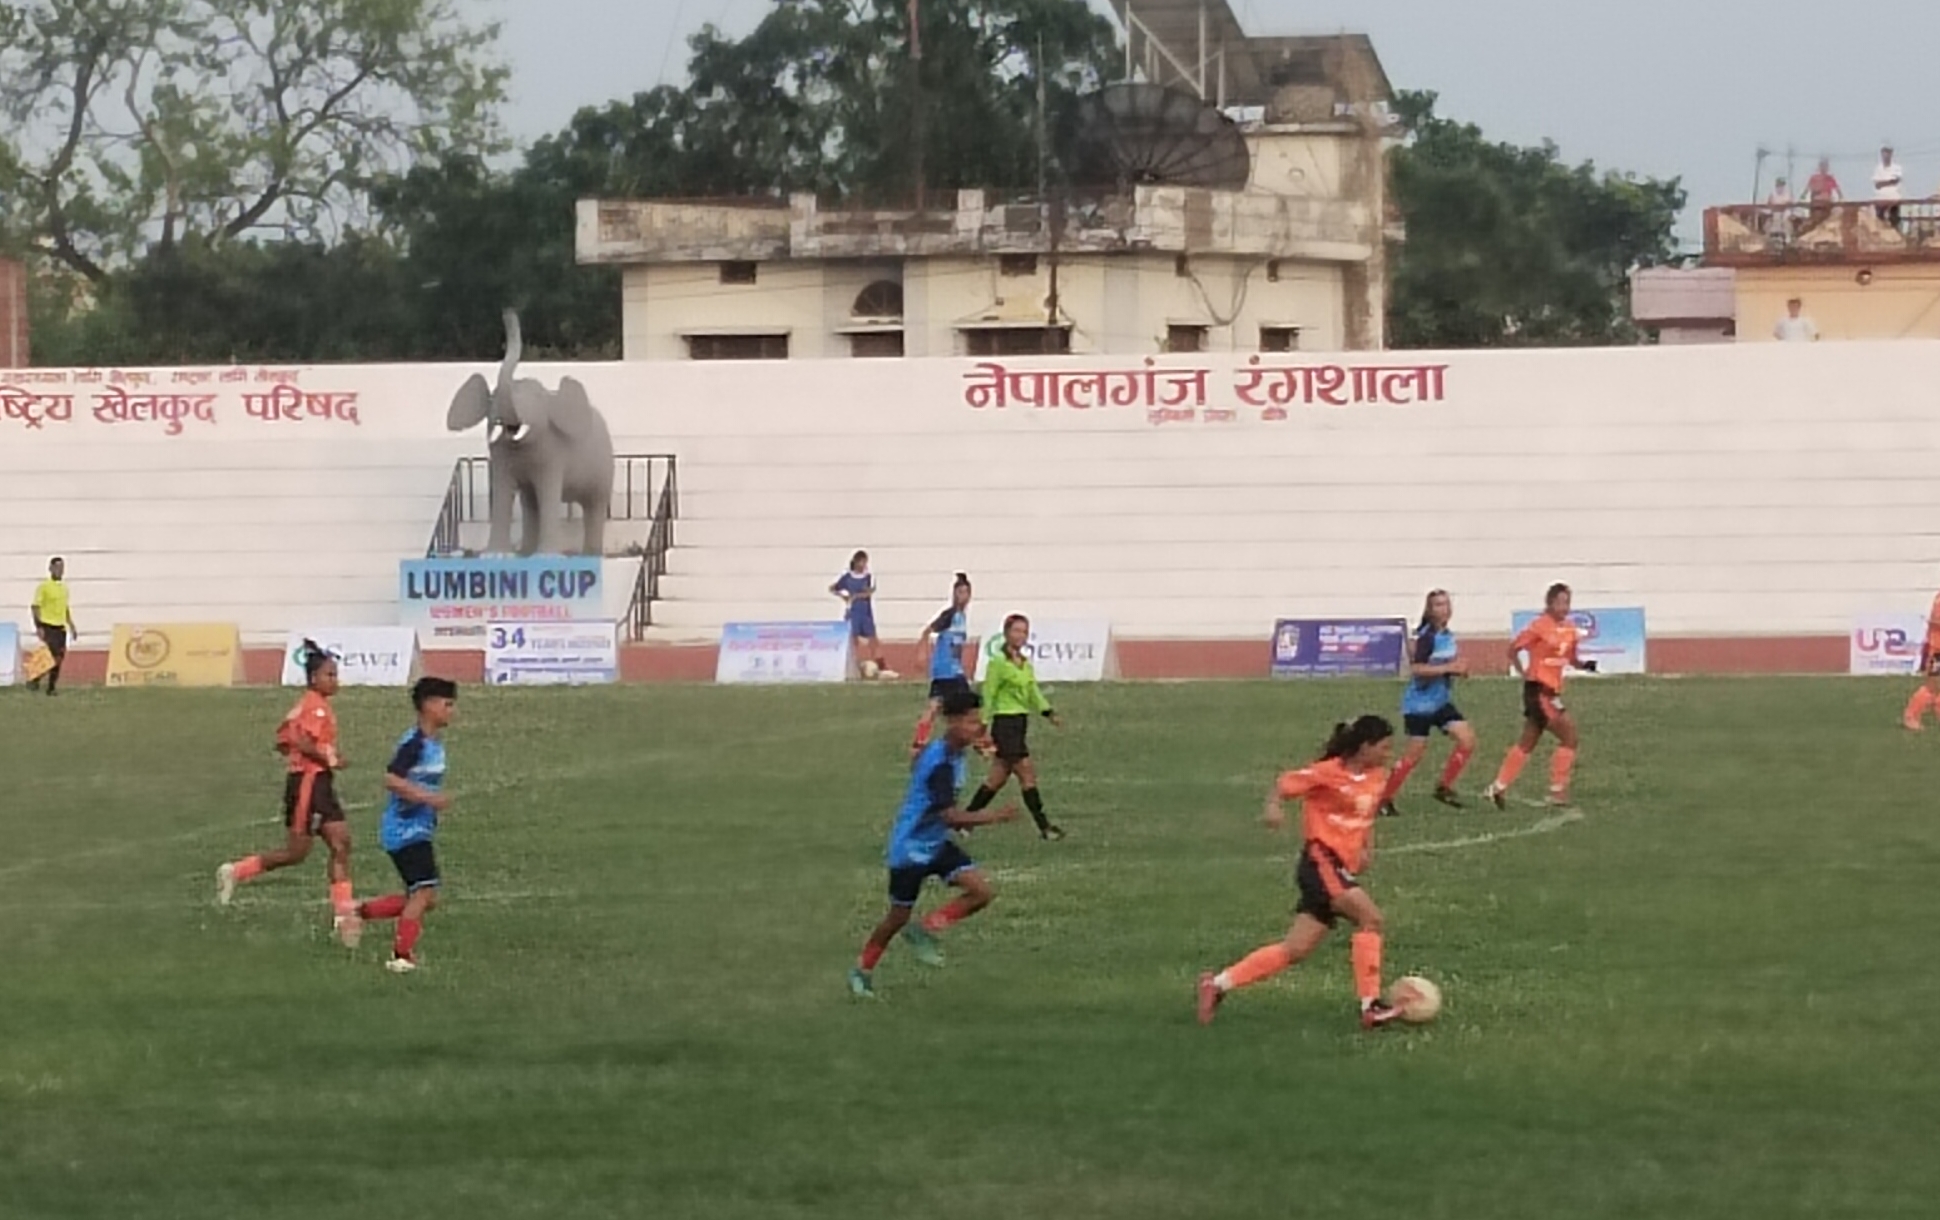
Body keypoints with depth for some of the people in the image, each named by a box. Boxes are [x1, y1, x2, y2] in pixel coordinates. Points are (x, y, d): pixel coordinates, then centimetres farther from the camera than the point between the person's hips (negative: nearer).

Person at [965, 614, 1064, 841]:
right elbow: (988, 696, -11)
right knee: (1027, 773, -9)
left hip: (1021, 722, 8)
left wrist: (1048, 713, -5)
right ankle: (1044, 827, -8)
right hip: (1004, 721, -8)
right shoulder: (998, 662, -9)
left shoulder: (1025, 664, 15)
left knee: (998, 778, 11)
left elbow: (1033, 692, 11)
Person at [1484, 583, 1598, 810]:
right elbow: (1513, 650, -7)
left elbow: (1571, 659, 17)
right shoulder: (1540, 627, -12)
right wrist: (1524, 674, -10)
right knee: (1569, 736, -9)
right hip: (1539, 689, -8)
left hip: (1552, 691, 8)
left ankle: (1499, 788, 20)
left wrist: (1584, 665, -3)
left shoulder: (1569, 629, 9)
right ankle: (1558, 790, -3)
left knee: (1527, 743, 13)